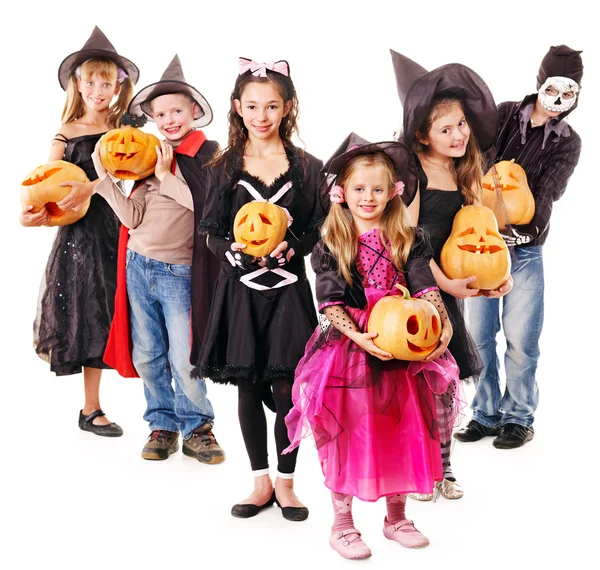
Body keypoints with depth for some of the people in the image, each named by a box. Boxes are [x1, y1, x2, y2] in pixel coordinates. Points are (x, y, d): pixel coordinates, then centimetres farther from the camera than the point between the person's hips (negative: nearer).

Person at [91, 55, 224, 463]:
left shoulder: (208, 154, -3)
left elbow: (207, 206, -18)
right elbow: (132, 216, 1)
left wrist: (167, 175, -12)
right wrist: (103, 175, -4)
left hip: (178, 271, -5)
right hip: (139, 266, 5)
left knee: (183, 360, -3)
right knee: (146, 357, 12)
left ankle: (197, 426, 19)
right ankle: (163, 424, 28)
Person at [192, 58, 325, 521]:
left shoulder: (308, 167, 3)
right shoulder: (224, 168, 5)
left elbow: (319, 231, 4)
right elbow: (210, 233, 5)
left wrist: (290, 248, -15)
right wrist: (237, 249, -15)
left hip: (289, 287, -1)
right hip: (241, 288, 1)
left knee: (287, 387, 1)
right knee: (249, 386, 8)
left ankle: (285, 482, 19)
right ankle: (261, 482, 24)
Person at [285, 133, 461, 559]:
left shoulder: (408, 240, 5)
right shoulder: (331, 245, -1)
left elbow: (425, 286, -6)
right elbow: (330, 302, -8)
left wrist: (441, 323, -23)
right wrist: (360, 337, -23)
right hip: (349, 349, -2)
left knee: (400, 432, 12)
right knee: (348, 435, 5)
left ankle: (396, 516, 32)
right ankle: (343, 525, 20)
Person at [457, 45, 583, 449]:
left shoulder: (568, 143, 2)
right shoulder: (504, 115, 2)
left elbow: (548, 193, -11)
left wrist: (527, 224, -29)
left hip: (525, 249, -1)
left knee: (520, 338, -4)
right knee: (479, 334, 3)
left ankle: (518, 418, 15)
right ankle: (486, 414, 19)